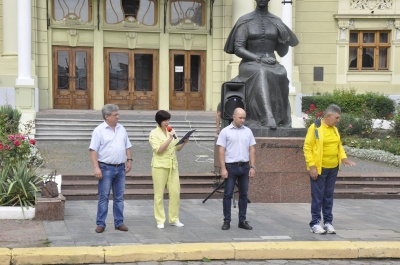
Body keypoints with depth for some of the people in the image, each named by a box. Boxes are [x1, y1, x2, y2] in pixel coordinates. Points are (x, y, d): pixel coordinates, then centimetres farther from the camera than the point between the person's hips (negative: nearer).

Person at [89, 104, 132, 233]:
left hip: (120, 168, 5)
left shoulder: (121, 129, 11)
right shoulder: (99, 130, -6)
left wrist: (129, 160, 7)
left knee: (119, 197, 9)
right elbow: (93, 150, -10)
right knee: (103, 197, -1)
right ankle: (100, 224, 4)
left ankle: (119, 223, 16)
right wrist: (96, 168, -17)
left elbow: (127, 147, 18)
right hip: (106, 168, -5)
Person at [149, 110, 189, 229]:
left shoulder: (171, 131, 10)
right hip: (160, 166, -5)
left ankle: (174, 219, 14)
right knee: (159, 194, 1)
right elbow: (158, 150, -17)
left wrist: (184, 142, -5)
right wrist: (169, 139, -20)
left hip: (173, 165, 5)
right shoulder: (154, 133, -6)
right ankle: (160, 220, 9)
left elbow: (177, 148, 13)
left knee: (175, 192, 3)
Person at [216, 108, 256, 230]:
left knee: (243, 194, 8)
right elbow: (221, 151, -4)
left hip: (244, 166, 4)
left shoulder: (248, 131, 9)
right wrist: (223, 169, -10)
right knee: (228, 194, 0)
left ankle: (242, 220, 15)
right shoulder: (225, 131, -2)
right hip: (231, 166, -3)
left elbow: (252, 150, 9)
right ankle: (227, 221, 7)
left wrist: (252, 167, 1)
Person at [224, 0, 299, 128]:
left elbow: (282, 53, 15)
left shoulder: (276, 22, 14)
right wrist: (260, 59, -18)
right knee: (261, 74, -39)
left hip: (271, 66, 3)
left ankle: (283, 122, -35)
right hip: (250, 65, -2)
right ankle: (268, 119, -53)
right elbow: (238, 49, -4)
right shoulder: (245, 21, 5)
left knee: (281, 74, -34)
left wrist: (284, 37, -7)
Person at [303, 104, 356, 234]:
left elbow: (339, 145, 19)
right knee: (317, 196, -1)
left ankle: (328, 222, 18)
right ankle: (315, 223, 7)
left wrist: (343, 157, 0)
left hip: (333, 169, 6)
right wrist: (312, 166, -17)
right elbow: (307, 148, -12)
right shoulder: (315, 128, -11)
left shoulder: (334, 129, 11)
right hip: (319, 169, -6)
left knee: (329, 196, 11)